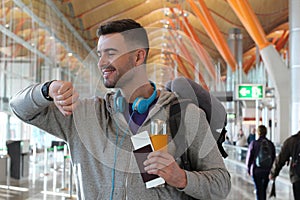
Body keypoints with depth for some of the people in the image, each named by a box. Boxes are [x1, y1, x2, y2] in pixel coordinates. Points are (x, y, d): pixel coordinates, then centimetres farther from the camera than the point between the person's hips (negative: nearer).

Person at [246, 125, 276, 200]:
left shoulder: (254, 143, -12)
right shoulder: (271, 144, -3)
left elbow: (249, 157, -7)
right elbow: (273, 158, 4)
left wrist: (248, 169, 7)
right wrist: (271, 170, 16)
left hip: (256, 171, -3)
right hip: (267, 171, 3)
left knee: (259, 190, 2)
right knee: (264, 190, 19)